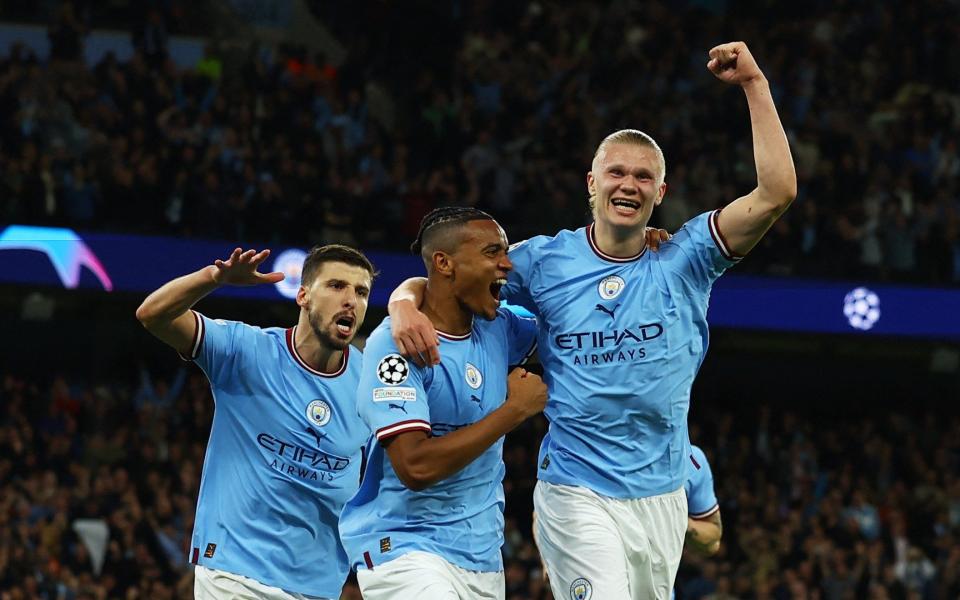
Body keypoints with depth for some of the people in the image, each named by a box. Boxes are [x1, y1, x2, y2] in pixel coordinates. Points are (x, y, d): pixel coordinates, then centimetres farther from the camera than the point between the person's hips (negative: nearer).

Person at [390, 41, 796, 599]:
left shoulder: (685, 259, 2)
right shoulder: (546, 259, 2)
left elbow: (777, 192, -9)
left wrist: (754, 84, -10)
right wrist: (406, 305, -16)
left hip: (661, 495, 3)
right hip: (577, 493, -3)